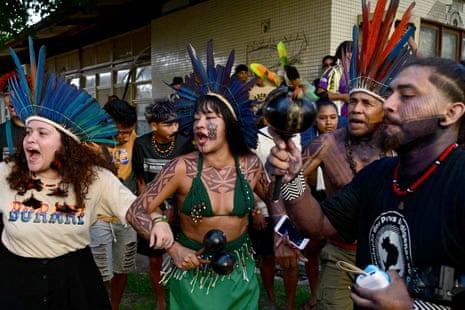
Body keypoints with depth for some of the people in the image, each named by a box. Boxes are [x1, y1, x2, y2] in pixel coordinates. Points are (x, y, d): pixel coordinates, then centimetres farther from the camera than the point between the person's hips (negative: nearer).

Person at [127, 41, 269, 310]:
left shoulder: (251, 164, -10)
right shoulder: (182, 168, -18)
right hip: (194, 272, -2)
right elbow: (136, 211, -12)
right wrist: (174, 250, -19)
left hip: (240, 273, 3)